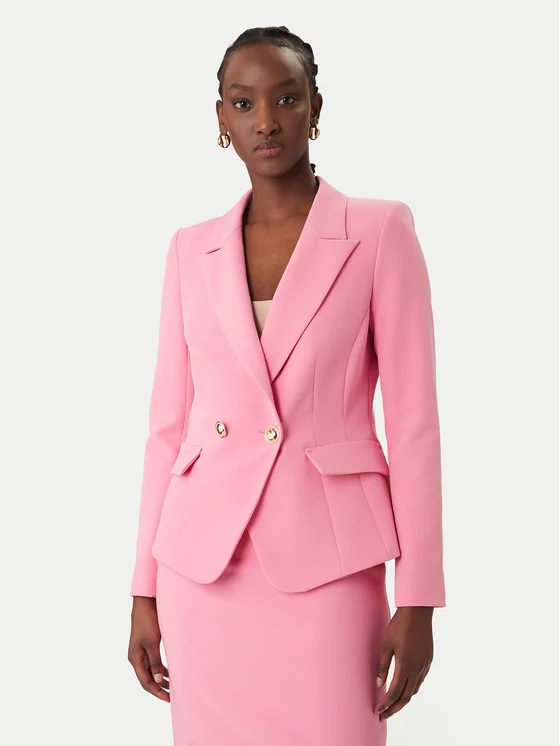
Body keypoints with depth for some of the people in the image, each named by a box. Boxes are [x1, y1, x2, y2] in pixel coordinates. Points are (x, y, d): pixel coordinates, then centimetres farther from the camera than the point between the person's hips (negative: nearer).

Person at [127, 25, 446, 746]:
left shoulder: (380, 231, -2)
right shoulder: (192, 251, 8)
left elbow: (413, 420, -4)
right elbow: (169, 422, 9)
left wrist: (418, 600, -8)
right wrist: (145, 591, 7)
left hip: (327, 561, -3)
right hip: (204, 562, 3)